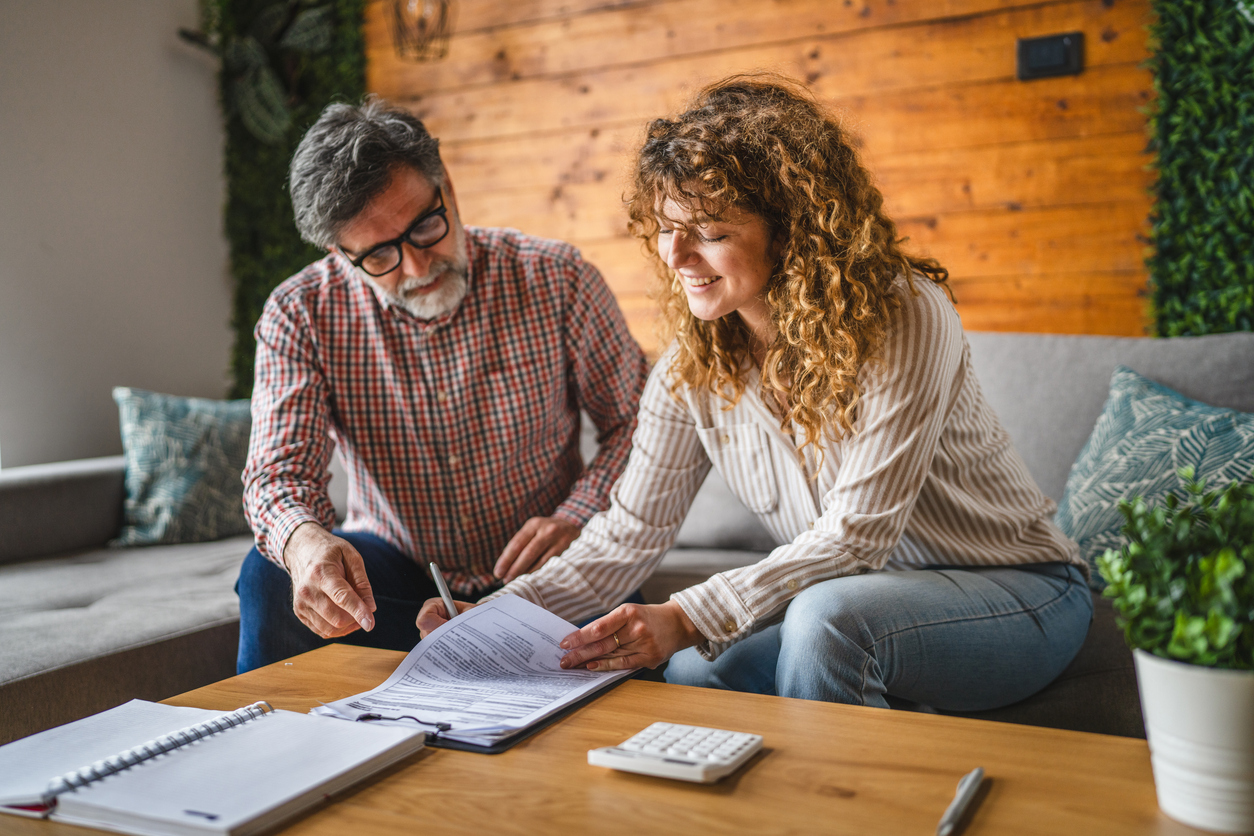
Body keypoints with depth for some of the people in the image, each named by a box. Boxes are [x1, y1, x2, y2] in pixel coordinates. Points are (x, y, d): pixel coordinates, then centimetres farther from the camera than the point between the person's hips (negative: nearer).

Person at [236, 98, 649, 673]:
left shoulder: (557, 281, -10)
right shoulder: (300, 316, -8)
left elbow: (635, 421, -2)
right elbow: (279, 472, -16)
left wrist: (577, 517, -19)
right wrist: (305, 541, -41)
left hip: (536, 577, 0)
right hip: (391, 570, 1)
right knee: (270, 580, -26)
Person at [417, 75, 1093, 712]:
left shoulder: (903, 319, -23)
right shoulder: (693, 368, -6)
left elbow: (858, 531, -27)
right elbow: (629, 533, -5)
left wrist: (689, 617, -36)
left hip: (1016, 590, -4)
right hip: (854, 598, 4)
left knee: (828, 613, -34)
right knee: (693, 670, -23)